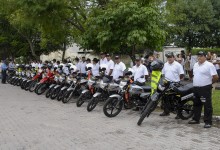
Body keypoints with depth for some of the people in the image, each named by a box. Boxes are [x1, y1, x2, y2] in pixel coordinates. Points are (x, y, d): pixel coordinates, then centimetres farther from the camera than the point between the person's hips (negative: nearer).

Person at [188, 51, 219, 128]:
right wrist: (195, 82, 14)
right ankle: (196, 119, 28)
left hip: (205, 88, -8)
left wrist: (210, 82, -2)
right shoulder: (195, 65, 13)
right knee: (196, 104, 16)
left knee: (207, 106, -2)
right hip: (196, 88, 8)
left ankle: (208, 122, 4)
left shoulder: (209, 65, -12)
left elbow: (216, 77, -15)